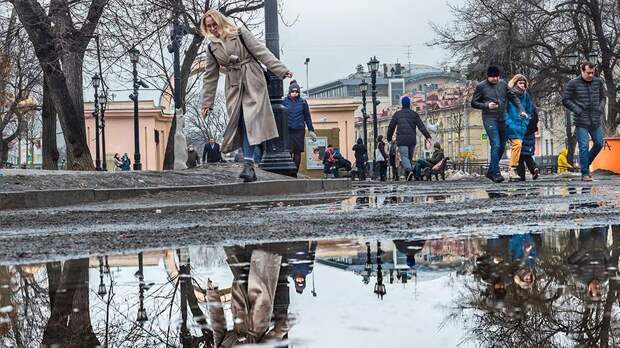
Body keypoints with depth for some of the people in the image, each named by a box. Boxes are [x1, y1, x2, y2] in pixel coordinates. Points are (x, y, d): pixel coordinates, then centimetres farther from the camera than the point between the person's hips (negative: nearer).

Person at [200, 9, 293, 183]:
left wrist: (281, 70, -11)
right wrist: (207, 103, 11)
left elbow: (261, 51, -3)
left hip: (252, 82, -3)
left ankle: (248, 165, -20)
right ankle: (250, 168, -4)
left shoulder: (240, 34, 2)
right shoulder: (212, 48, 12)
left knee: (250, 121, -15)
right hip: (234, 86, 3)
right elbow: (210, 76, 14)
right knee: (240, 123, -5)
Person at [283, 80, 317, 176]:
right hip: (287, 130, -2)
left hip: (299, 130, 2)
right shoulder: (284, 101, 2)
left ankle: (295, 173, 12)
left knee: (298, 153, 4)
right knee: (289, 151, -10)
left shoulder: (302, 102, 6)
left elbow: (307, 117, 11)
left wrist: (311, 130, 10)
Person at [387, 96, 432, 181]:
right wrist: (427, 136, -6)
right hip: (412, 139, 2)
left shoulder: (397, 114, 9)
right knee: (410, 157, 13)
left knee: (404, 156, -9)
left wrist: (389, 138, 21)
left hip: (401, 140, -2)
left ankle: (409, 170, -35)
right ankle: (407, 175, 12)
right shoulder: (414, 114, 9)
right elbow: (421, 126, -1)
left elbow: (391, 127, 10)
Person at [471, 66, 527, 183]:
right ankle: (496, 173, -12)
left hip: (502, 119, 5)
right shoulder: (481, 86, -1)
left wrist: (521, 110, 2)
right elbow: (473, 103, 2)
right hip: (489, 119, -5)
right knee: (496, 145, -16)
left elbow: (513, 97, 15)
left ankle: (490, 171, 21)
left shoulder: (503, 84, 10)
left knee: (502, 147, 8)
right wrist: (487, 105, -13)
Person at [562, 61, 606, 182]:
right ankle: (585, 173, 2)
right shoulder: (573, 84, -6)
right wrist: (578, 111, -12)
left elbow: (603, 97, 17)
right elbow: (566, 100, -5)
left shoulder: (598, 82, 6)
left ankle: (586, 164, 31)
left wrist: (601, 108, 0)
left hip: (596, 121, 5)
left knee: (599, 144, 9)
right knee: (584, 147, -5)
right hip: (581, 122, -5)